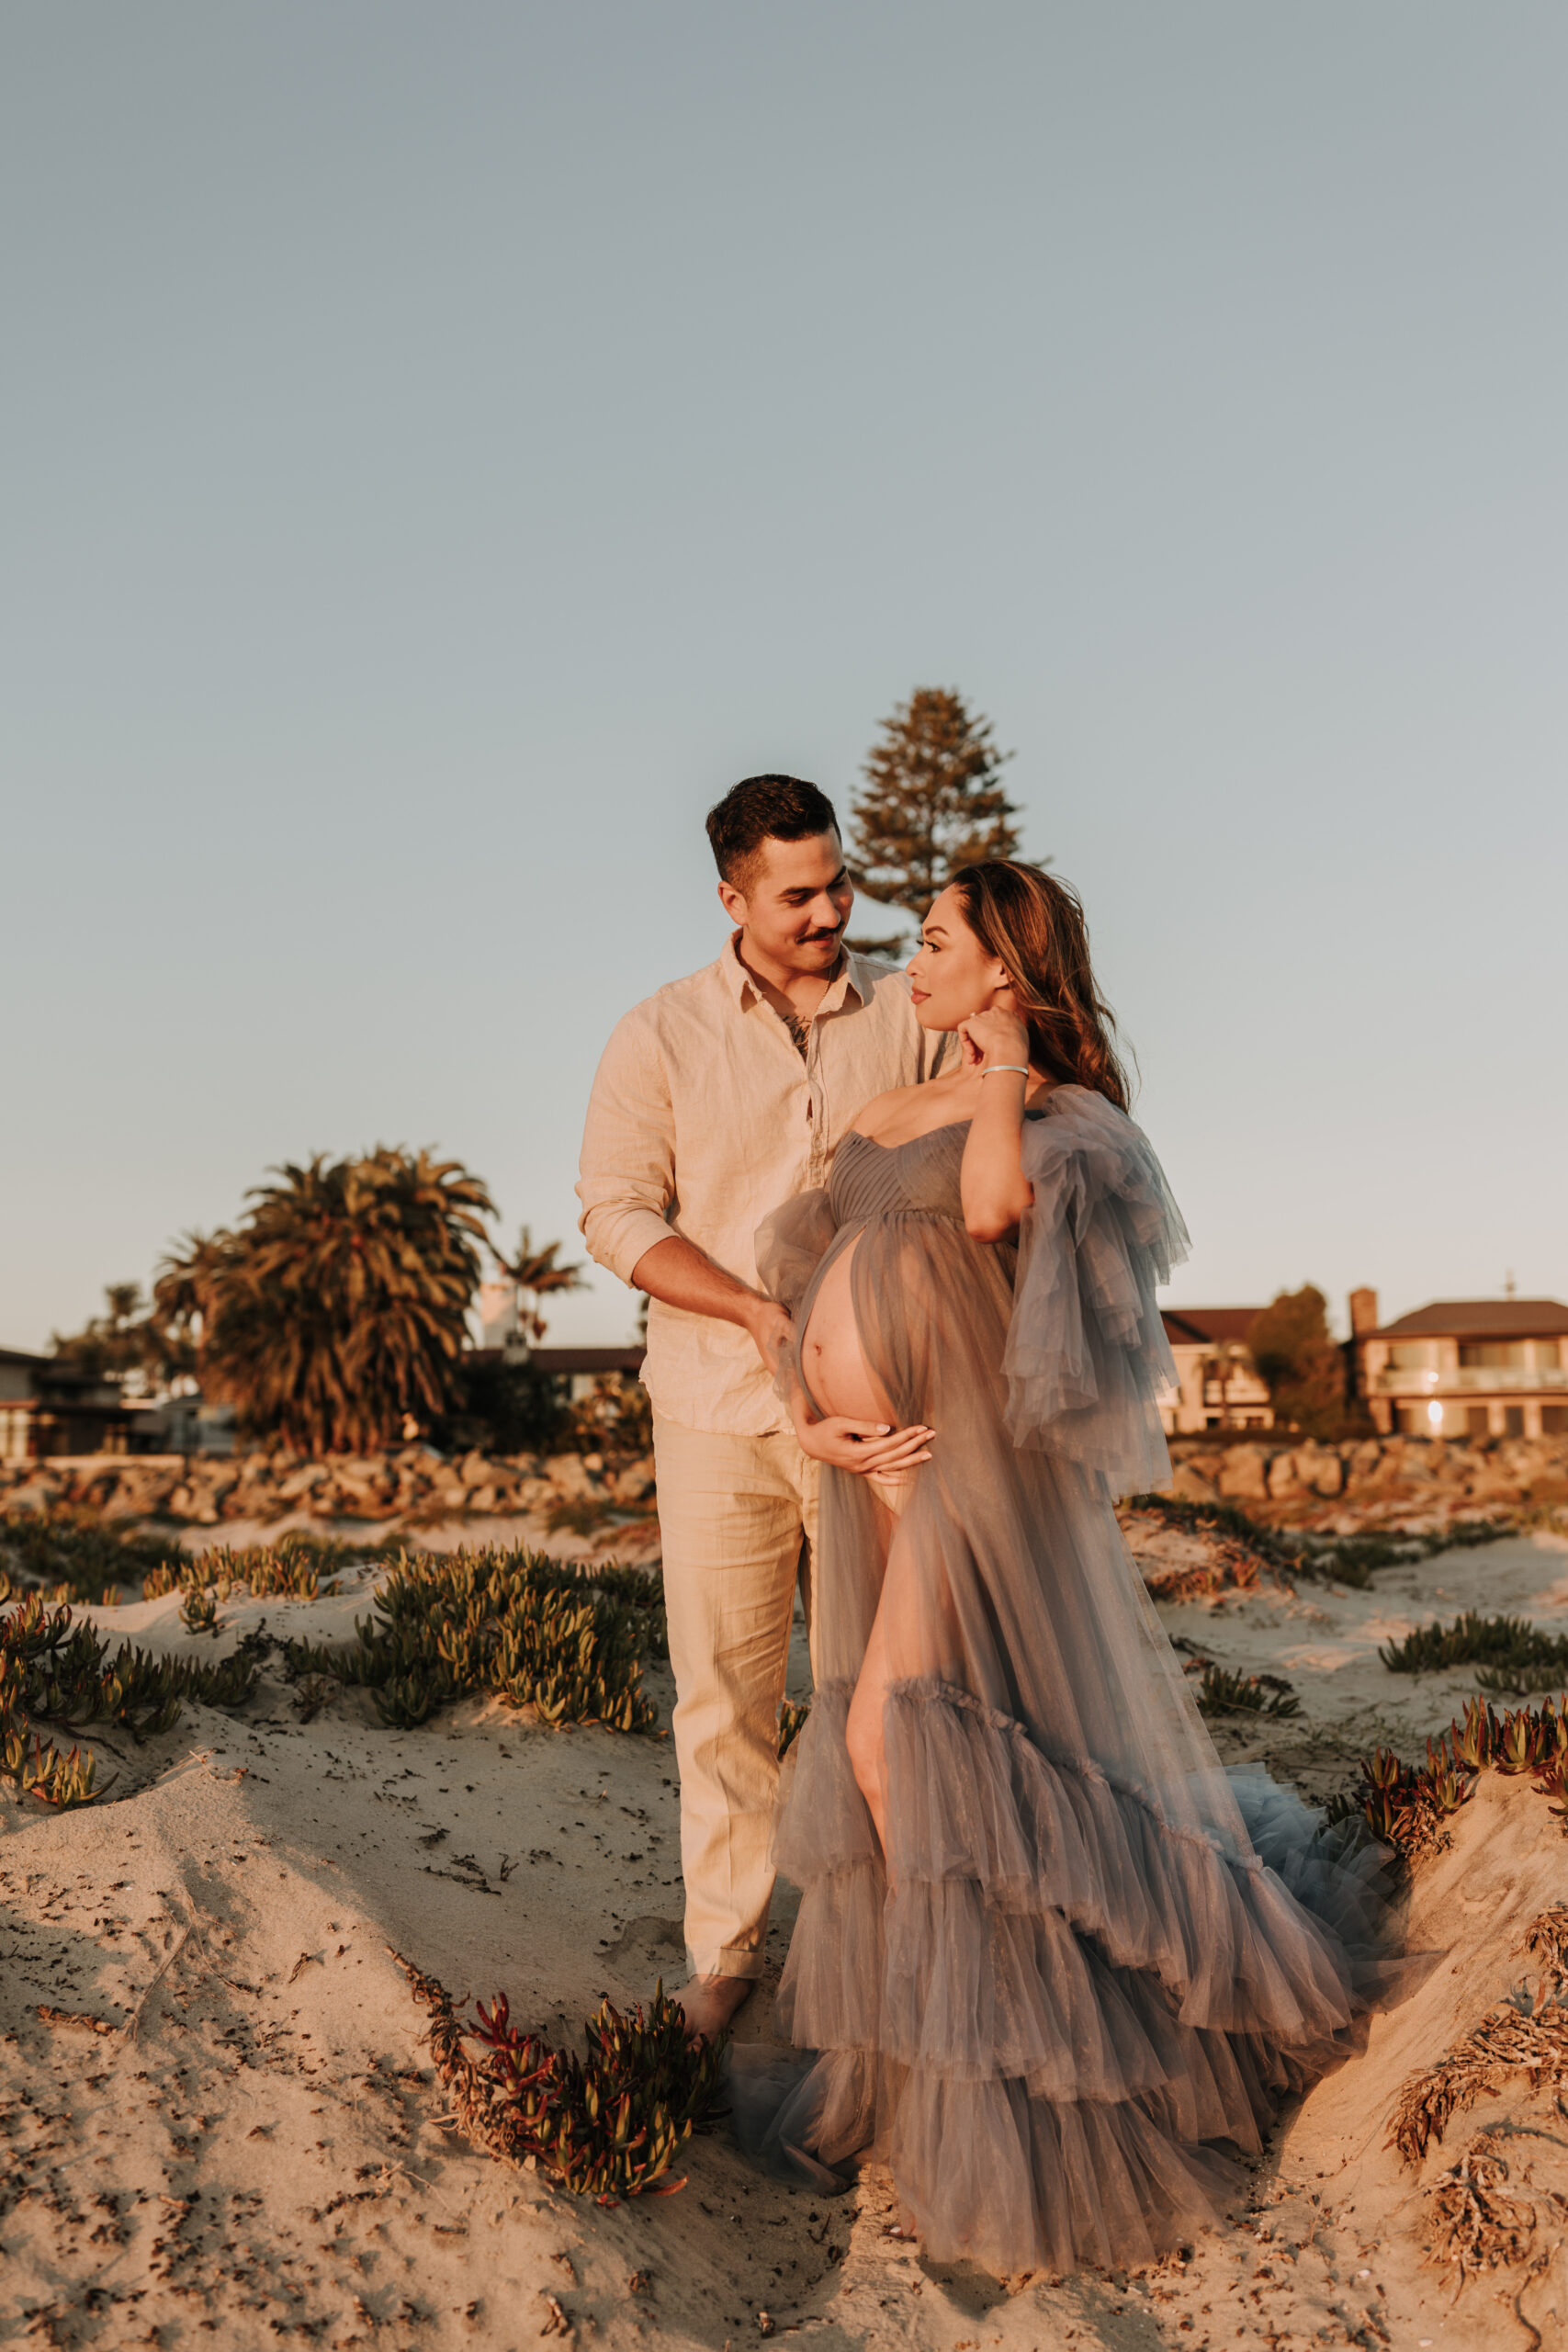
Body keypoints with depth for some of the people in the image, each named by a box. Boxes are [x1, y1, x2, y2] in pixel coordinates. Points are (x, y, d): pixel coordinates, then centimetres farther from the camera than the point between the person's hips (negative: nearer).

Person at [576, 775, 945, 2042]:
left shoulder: (911, 1012, 2)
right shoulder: (660, 1038, -1)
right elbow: (616, 1212, -4)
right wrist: (756, 1308, -15)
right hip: (721, 1415, -1)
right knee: (723, 1690, 7)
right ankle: (726, 1945, 25)